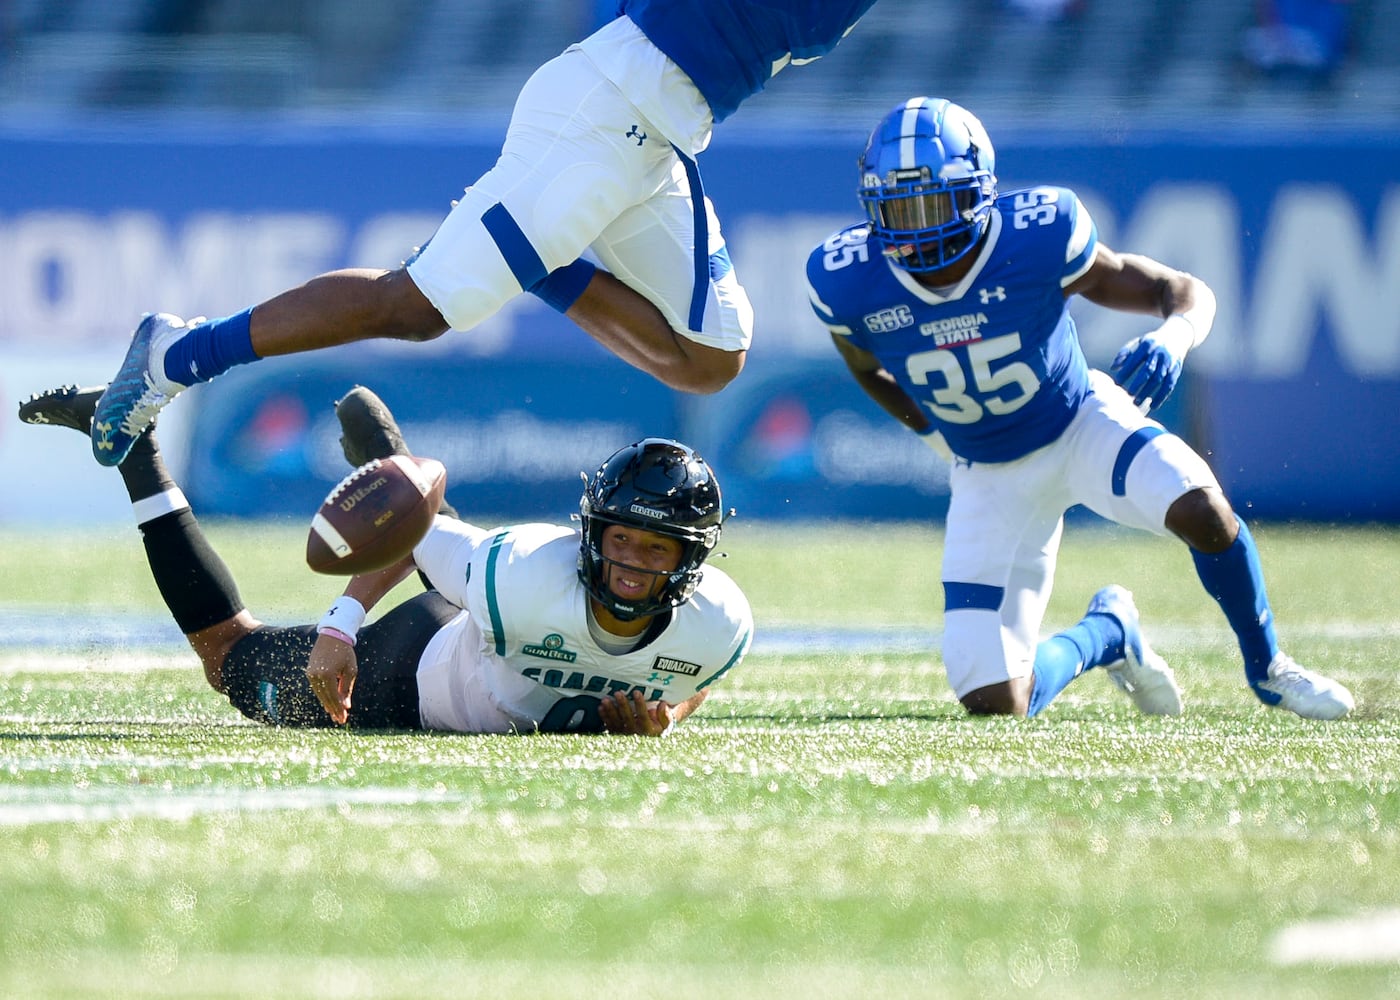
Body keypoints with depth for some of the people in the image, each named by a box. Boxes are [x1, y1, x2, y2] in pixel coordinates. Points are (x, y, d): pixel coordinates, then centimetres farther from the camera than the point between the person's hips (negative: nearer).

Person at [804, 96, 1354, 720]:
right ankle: (1107, 633, 27)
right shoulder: (848, 283, -19)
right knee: (993, 704, -8)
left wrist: (1173, 339, -36)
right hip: (990, 475, 2)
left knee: (1201, 510, -34)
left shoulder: (1039, 239, -25)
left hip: (1082, 422, -2)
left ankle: (1267, 667, -4)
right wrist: (939, 436, 5)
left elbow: (1189, 293, -15)